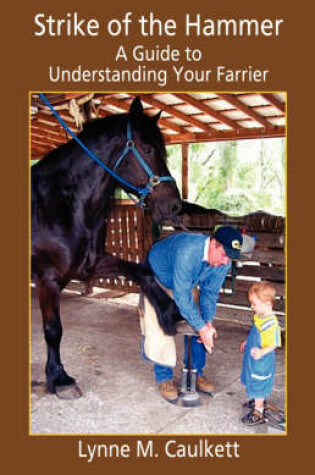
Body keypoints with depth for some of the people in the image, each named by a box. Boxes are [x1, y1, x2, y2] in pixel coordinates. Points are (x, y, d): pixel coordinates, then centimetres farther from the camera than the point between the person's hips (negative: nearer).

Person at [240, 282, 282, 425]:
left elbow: (273, 345, -26)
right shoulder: (259, 317, -2)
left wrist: (262, 352, -42)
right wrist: (247, 343, 27)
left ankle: (258, 412, 24)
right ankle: (259, 401, 49)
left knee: (258, 385, 7)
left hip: (261, 361, -9)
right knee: (254, 383, 26)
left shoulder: (271, 324, -30)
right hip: (252, 359, 9)